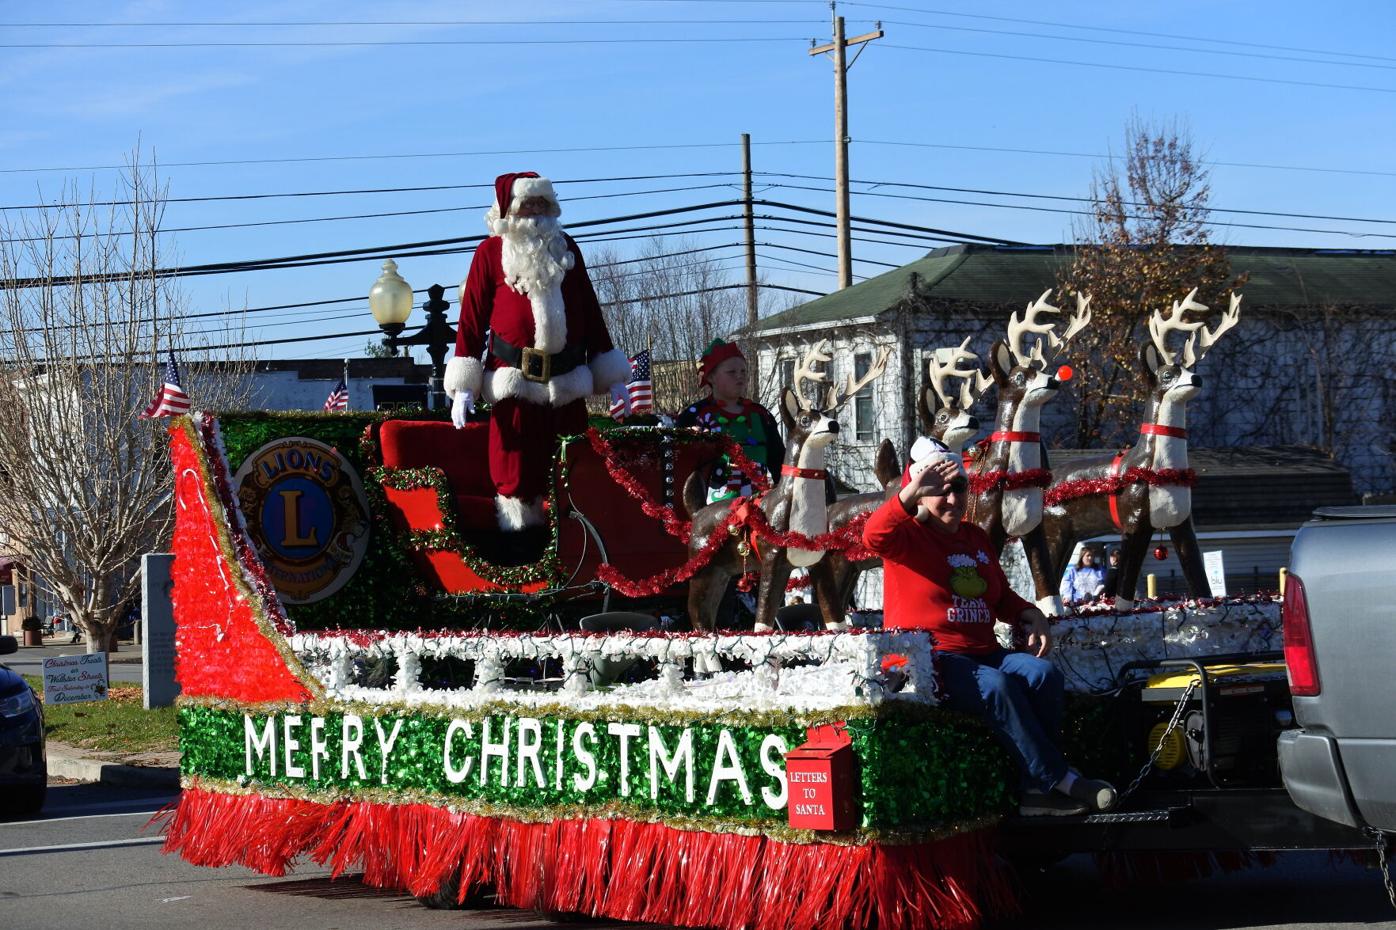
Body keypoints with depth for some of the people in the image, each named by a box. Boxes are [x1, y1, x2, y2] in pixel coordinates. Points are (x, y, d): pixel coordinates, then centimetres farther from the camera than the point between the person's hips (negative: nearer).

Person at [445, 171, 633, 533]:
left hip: (567, 384, 4)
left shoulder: (565, 248, 13)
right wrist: (463, 386, -10)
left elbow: (590, 312, 16)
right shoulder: (491, 252, 2)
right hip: (515, 386, -4)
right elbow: (472, 317, -2)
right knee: (516, 475, -4)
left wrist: (612, 378, 13)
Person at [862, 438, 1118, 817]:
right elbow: (873, 536, -23)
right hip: (930, 659, -7)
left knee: (1044, 673, -22)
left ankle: (1033, 788, -23)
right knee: (997, 686, -34)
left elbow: (1001, 597, 28)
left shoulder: (977, 538, 22)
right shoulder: (907, 536, 1)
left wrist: (1031, 616, 8)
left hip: (985, 653, 7)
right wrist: (913, 491, -34)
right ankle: (1060, 781, -29)